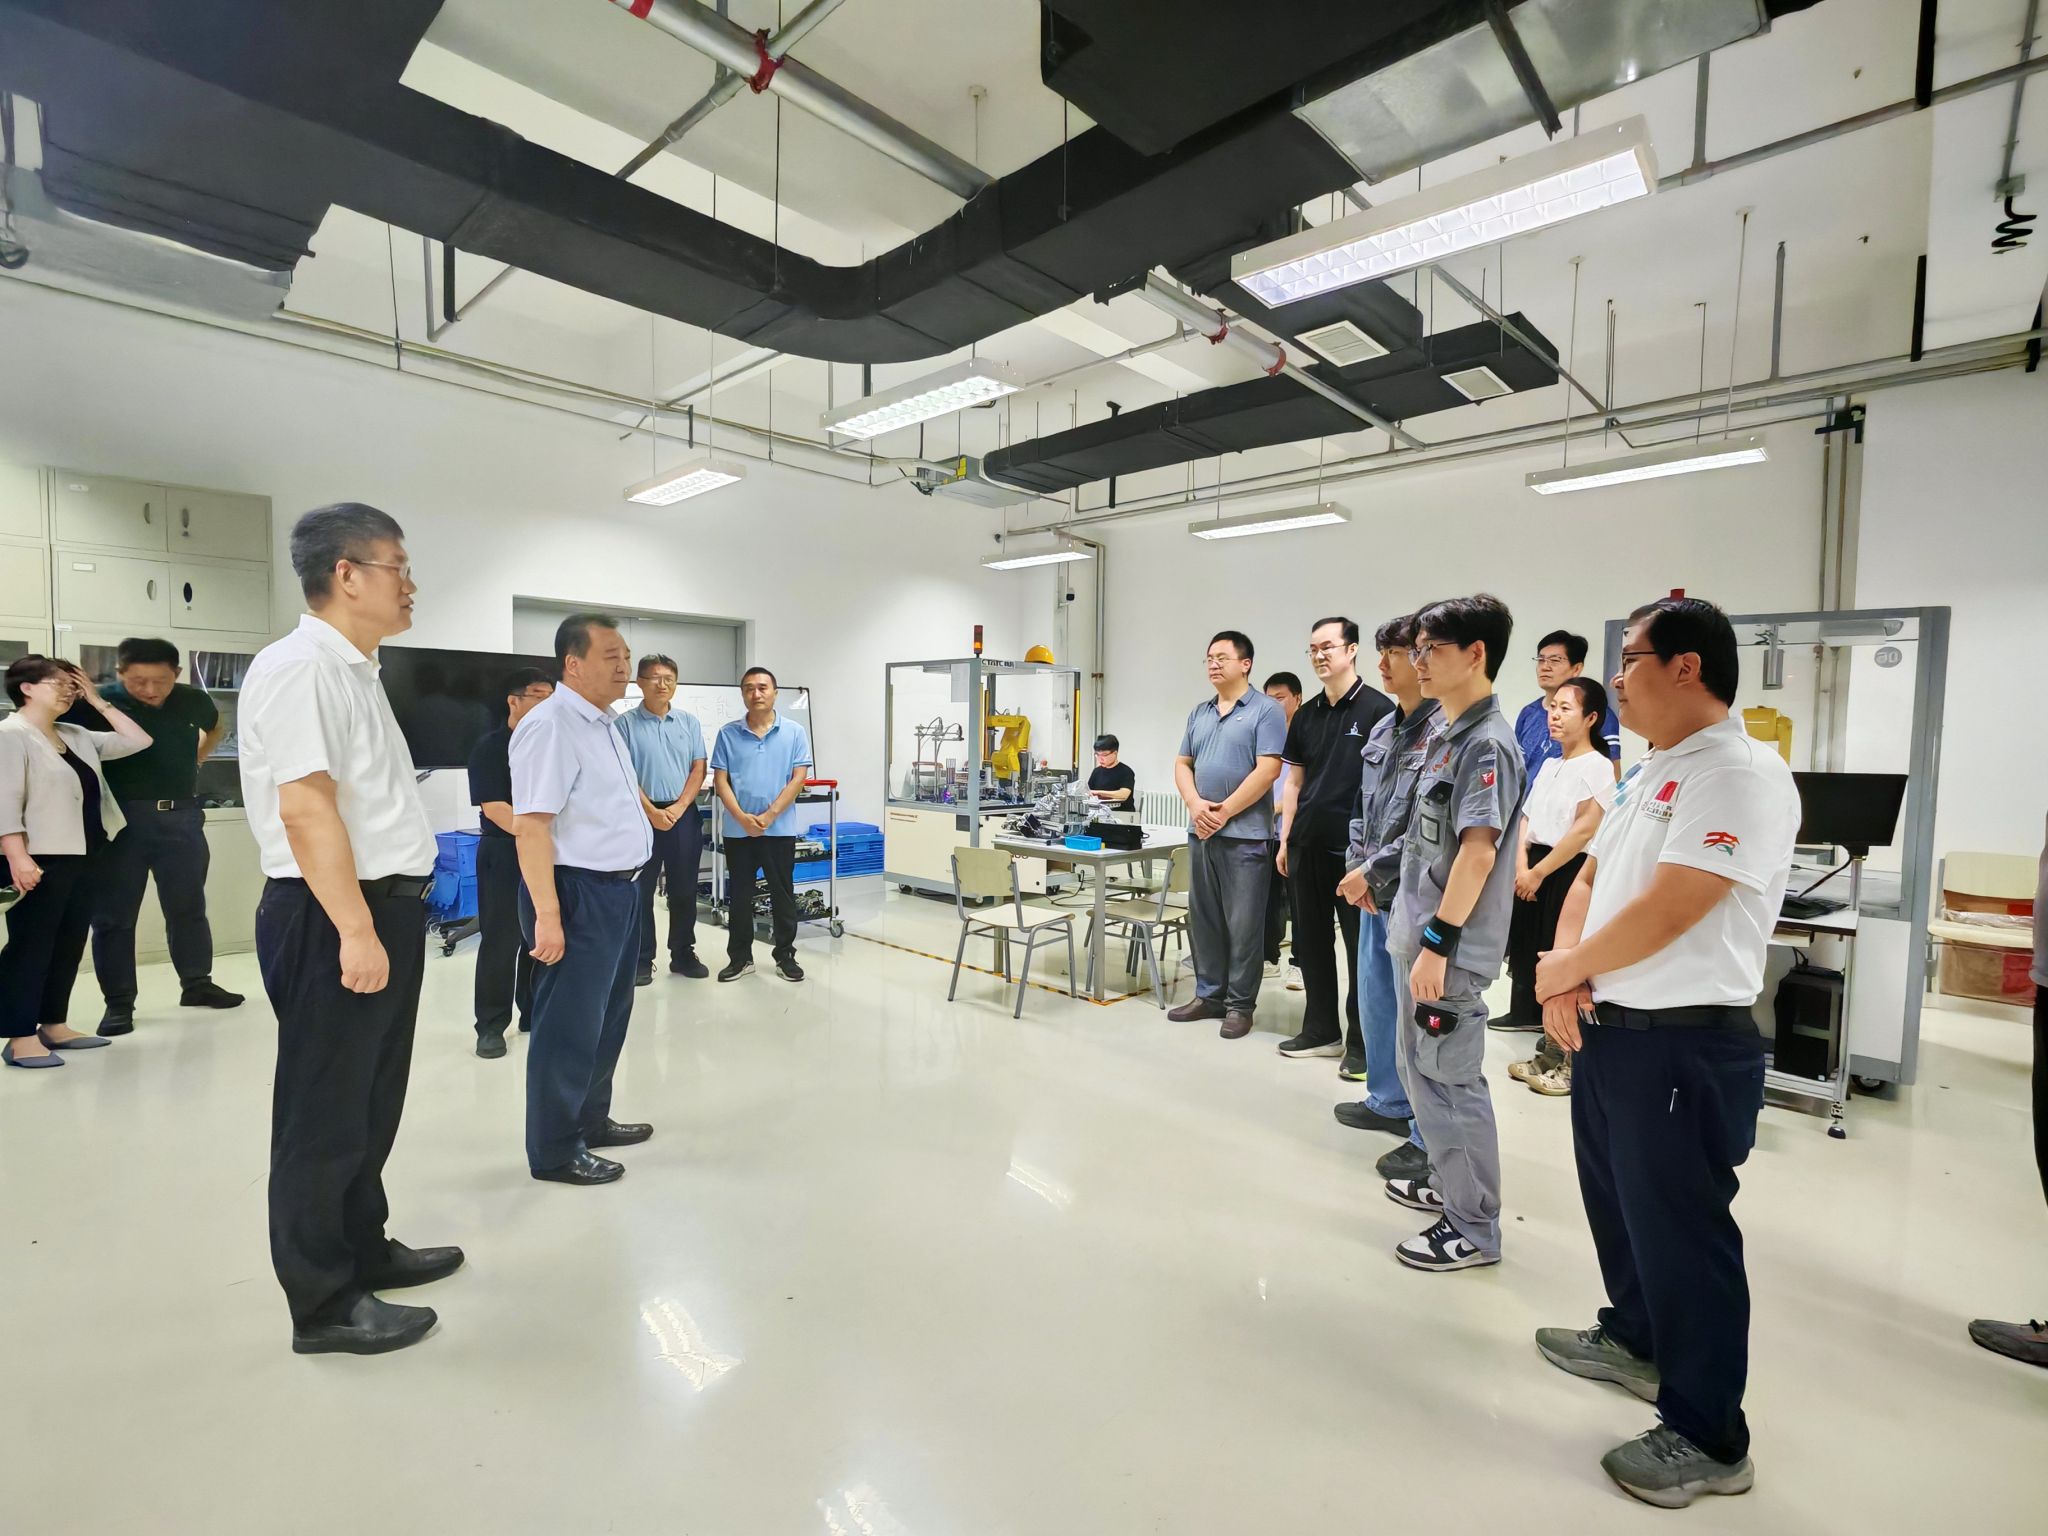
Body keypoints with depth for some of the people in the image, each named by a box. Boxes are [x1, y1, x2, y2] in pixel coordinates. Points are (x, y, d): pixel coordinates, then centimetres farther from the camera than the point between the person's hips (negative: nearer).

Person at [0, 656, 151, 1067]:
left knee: (69, 945, 12)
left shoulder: (77, 736, 14)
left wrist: (97, 701, 12)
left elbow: (138, 741, 18)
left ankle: (53, 1025, 22)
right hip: (42, 861, -8)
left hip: (87, 858, 8)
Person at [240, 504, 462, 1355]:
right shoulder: (300, 667, -16)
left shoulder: (354, 671, 15)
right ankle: (324, 1302, 19)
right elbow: (305, 808, -24)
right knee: (325, 1113, 4)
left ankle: (363, 1248, 37)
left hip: (383, 908, 10)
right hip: (334, 919, -10)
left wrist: (387, 920, 18)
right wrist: (354, 930, -25)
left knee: (370, 1100, 20)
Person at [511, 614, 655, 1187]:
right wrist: (547, 915, -25)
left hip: (618, 890, 10)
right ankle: (554, 1151, 21)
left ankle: (592, 1120, 39)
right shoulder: (550, 726, -18)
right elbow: (531, 824, -23)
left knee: (609, 1017, 21)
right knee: (569, 1026, 4)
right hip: (579, 894, -10)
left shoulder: (604, 724, 12)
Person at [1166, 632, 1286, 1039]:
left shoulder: (1266, 711, -5)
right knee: (1203, 920, 12)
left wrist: (1224, 811, -14)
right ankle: (1209, 995, 24)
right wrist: (1195, 805, -6)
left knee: (1243, 925, 0)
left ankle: (1240, 1005, 12)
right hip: (1201, 833, 7)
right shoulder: (1198, 713, 15)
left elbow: (1267, 770, -13)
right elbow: (1182, 764, 13)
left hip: (1245, 835, -6)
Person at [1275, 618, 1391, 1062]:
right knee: (1311, 939, 12)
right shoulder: (1306, 714, 12)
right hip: (1307, 846, 6)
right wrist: (1285, 840, 10)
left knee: (1361, 944, 4)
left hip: (1355, 848, -6)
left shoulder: (1377, 709, -5)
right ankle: (1321, 1029, 26)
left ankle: (1362, 1041, 15)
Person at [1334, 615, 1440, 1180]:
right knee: (1376, 1001, 20)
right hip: (1375, 895, 9)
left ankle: (1429, 1137, 17)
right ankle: (1389, 1102, 38)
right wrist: (1356, 867, 4)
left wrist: (1371, 871, -15)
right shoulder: (1383, 730, 11)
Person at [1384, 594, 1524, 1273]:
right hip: (1415, 932, 9)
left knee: (1451, 1081, 2)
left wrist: (1438, 945, -21)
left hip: (1448, 947, -9)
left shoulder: (1487, 744, -17)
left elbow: (1477, 853, -22)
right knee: (1420, 1069, 20)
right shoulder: (1444, 734, 11)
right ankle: (1448, 1183, 38)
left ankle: (1475, 1228, 18)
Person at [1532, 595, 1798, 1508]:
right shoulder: (1648, 773, 12)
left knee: (1678, 1229, 5)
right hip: (1608, 1031, 9)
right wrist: (1566, 978, -3)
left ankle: (1707, 1439, 24)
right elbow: (1589, 877, 13)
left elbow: (1663, 913, -24)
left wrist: (1565, 969, -9)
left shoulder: (1740, 772, -18)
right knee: (1617, 1201, 23)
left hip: (1684, 1046, -9)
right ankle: (1635, 1340, 46)